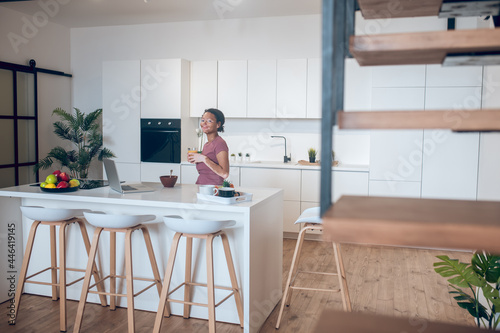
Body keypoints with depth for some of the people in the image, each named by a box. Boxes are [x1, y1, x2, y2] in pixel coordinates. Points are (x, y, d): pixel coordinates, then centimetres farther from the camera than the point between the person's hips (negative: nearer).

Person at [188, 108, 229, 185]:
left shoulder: (220, 143, -9)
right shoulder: (206, 145, 15)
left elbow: (224, 174, -18)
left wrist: (204, 159, -16)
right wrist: (195, 160, 7)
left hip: (213, 188, -7)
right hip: (200, 188, 7)